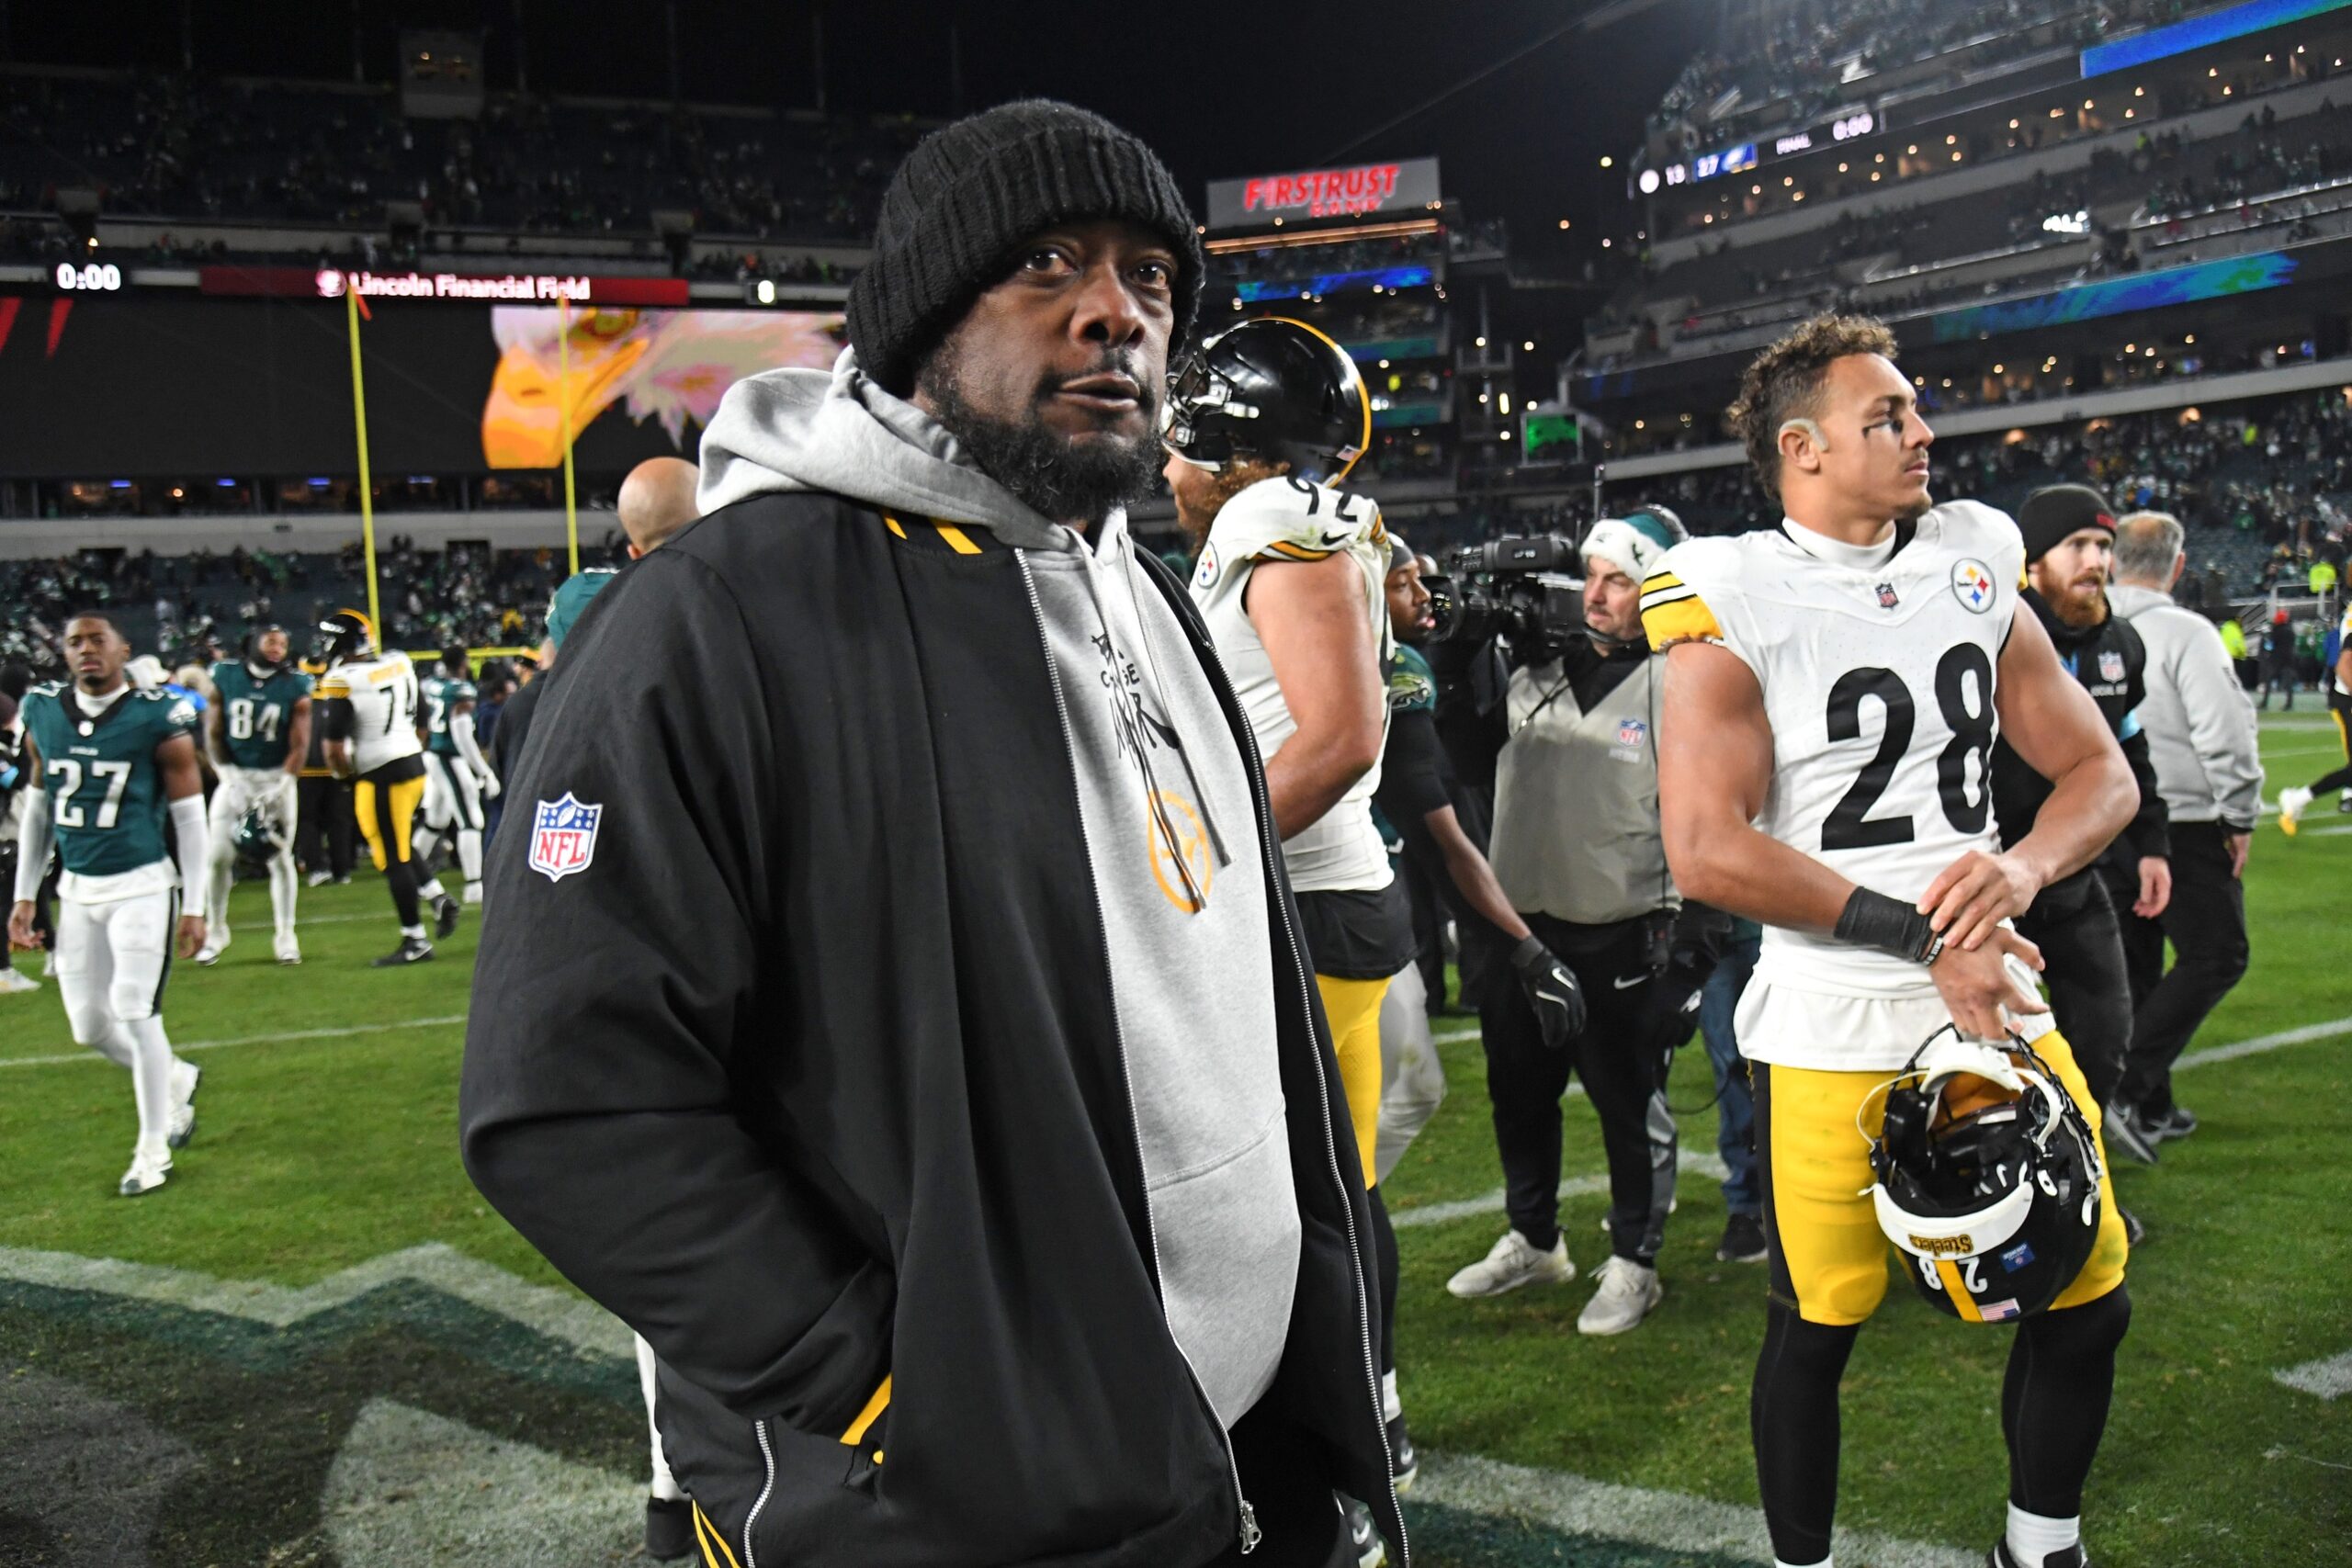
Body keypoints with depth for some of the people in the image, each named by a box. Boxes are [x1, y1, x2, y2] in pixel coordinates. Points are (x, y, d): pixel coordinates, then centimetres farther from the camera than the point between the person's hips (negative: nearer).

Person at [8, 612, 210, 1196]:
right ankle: (177, 1079, 35)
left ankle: (152, 1149, 10)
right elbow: (37, 812, 14)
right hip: (77, 890, 5)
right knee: (90, 1026, 7)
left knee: (136, 1014, -6)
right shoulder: (43, 715, 4)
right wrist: (24, 896, 11)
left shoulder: (158, 720, -10)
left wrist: (195, 907, -6)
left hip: (142, 886, -5)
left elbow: (189, 817, -5)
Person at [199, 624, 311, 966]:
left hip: (277, 776, -1)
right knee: (218, 855, -4)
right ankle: (215, 931, 13)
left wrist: (278, 789, -14)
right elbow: (213, 735, -1)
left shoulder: (295, 687, -4)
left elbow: (299, 745, -6)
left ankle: (286, 936, 10)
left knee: (280, 857, 1)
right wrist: (231, 780, -11)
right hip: (235, 775, 1)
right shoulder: (225, 678, -2)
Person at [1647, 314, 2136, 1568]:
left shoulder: (1975, 570, 7)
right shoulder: (1735, 604, -10)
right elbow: (1708, 853, -19)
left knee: (2087, 1305, 12)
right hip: (1832, 1031, -5)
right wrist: (1922, 935, -17)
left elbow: (2102, 775, 10)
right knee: (1815, 1326, 8)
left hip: (1995, 1002, 5)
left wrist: (2024, 866, -12)